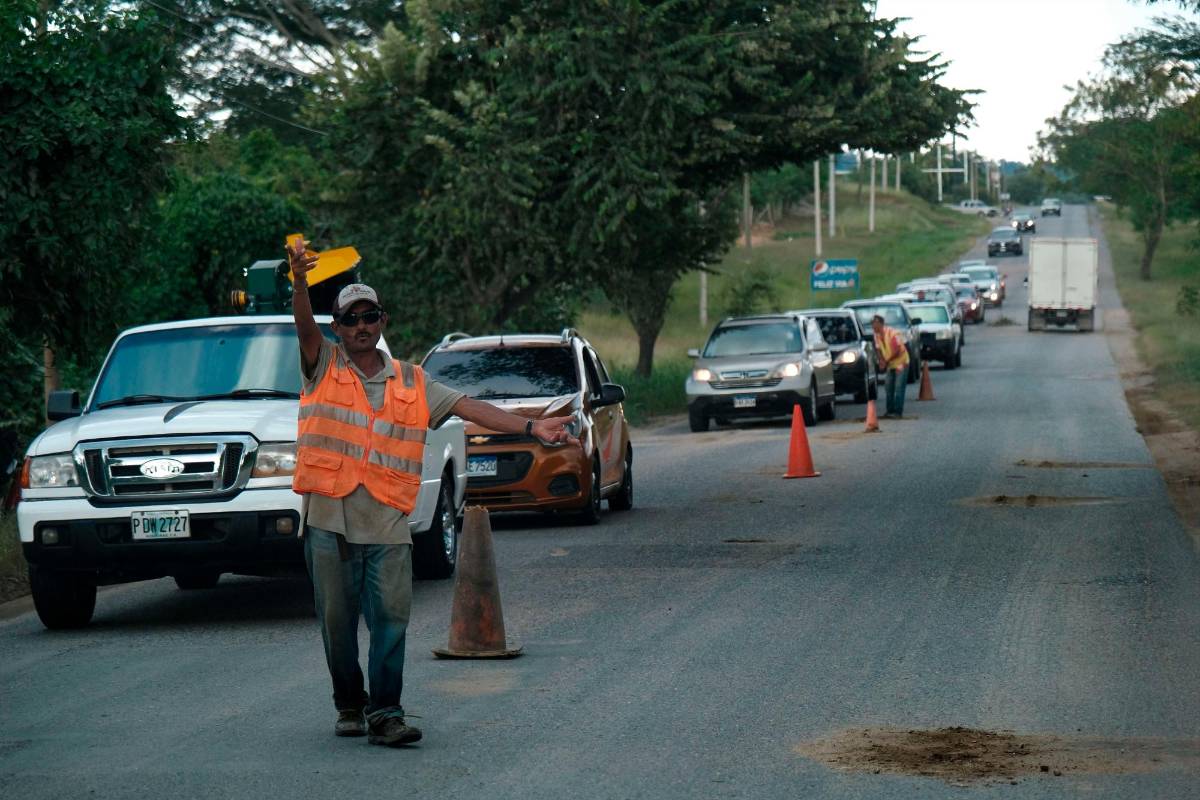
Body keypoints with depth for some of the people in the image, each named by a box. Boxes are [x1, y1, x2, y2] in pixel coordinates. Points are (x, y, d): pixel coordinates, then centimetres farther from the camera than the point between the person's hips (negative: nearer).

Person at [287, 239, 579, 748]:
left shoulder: (412, 383, 12)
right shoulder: (324, 367, 6)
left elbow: (468, 407, 4)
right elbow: (305, 327, -12)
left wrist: (530, 428, -8)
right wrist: (300, 282, -34)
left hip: (388, 522, 1)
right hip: (329, 519, -1)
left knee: (391, 618, -7)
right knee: (338, 621, 5)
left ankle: (384, 714, -6)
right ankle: (350, 705, 20)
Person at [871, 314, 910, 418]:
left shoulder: (892, 333, -22)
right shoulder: (877, 335, 1)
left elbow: (897, 351, -22)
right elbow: (878, 349, 8)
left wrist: (886, 361, -21)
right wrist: (881, 360, -10)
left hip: (901, 362, -8)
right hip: (890, 364, 8)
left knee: (899, 388, -10)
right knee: (888, 387, 6)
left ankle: (898, 411, -10)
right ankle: (890, 410, 14)